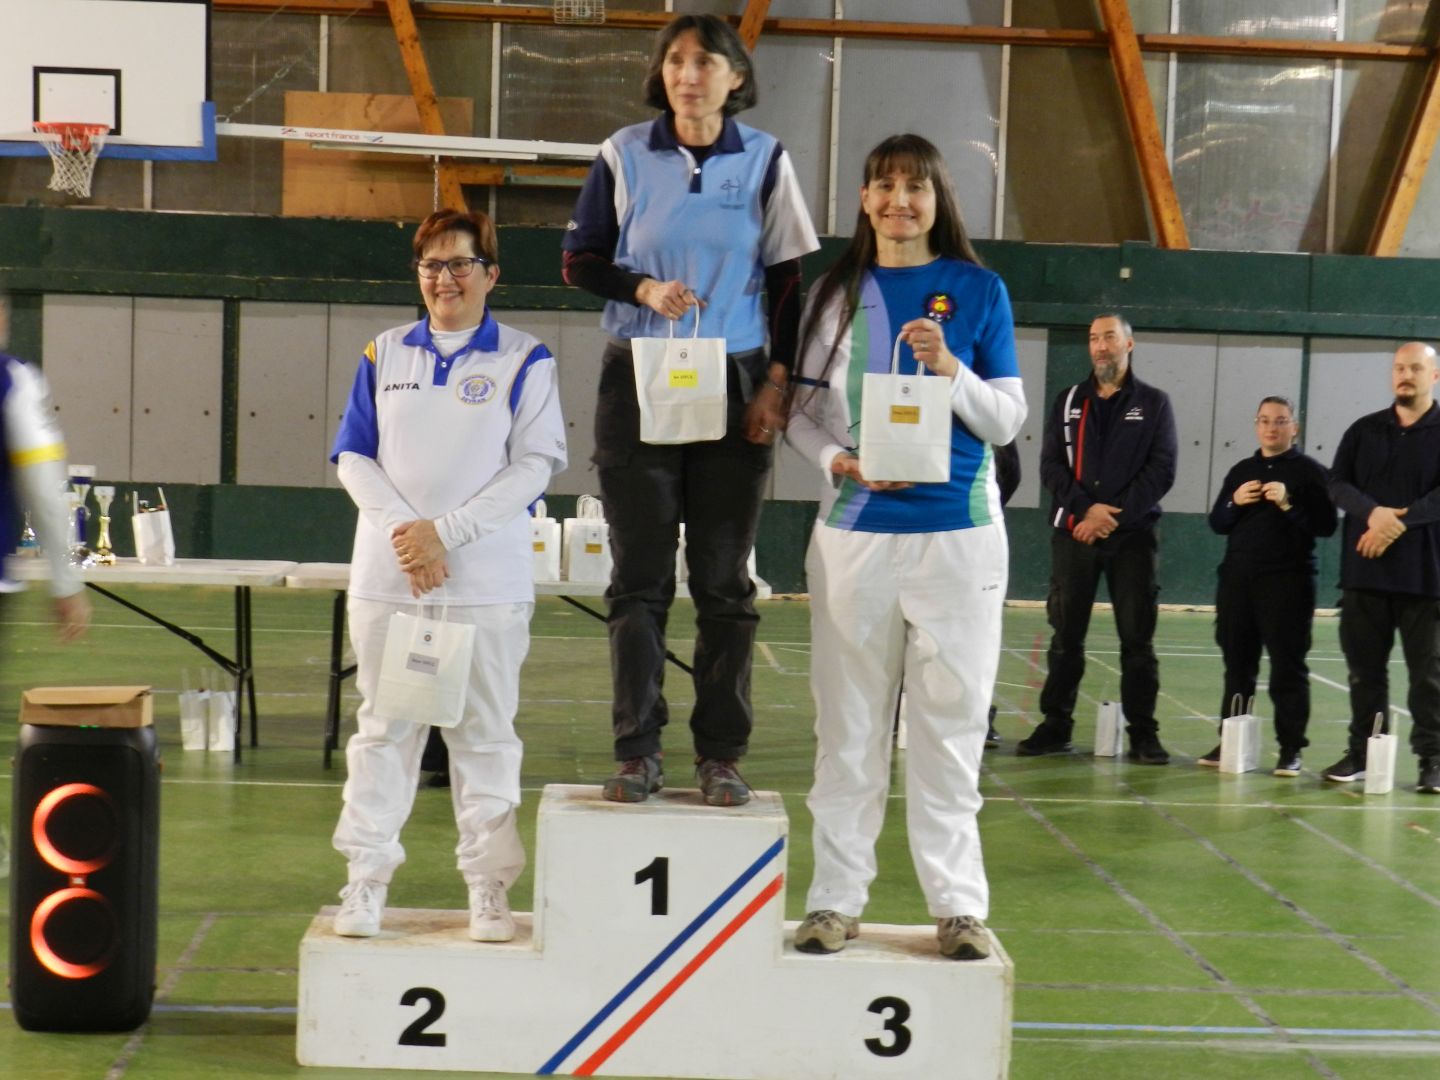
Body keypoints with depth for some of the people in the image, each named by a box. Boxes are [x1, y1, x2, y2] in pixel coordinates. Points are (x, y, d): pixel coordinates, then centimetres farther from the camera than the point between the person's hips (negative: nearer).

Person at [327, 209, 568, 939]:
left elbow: (534, 467, -6)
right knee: (383, 726, 7)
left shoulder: (524, 361, 1)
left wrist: (446, 531, -14)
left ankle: (488, 886, 11)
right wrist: (402, 532, -10)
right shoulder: (385, 354, 9)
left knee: (485, 731, 3)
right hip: (386, 576, 2)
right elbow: (353, 456, 6)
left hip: (488, 581, -2)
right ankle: (366, 878, 14)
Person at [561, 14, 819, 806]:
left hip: (734, 385, 0)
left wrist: (777, 383, -4)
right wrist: (644, 288, -13)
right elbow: (580, 262, 6)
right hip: (637, 383, 0)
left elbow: (788, 281, 5)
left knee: (723, 580, 2)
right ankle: (637, 753, 4)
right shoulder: (625, 154, 2)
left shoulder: (765, 161, 3)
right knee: (640, 577, 0)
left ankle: (721, 756, 7)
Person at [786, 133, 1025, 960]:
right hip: (855, 530, 1)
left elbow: (1009, 420, 2)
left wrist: (952, 371, -15)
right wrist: (838, 459, -10)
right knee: (848, 724, 6)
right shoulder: (838, 293, 9)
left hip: (956, 531, -1)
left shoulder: (979, 290, 5)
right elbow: (805, 410, 9)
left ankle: (959, 905, 10)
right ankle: (837, 899, 12)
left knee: (951, 724, 2)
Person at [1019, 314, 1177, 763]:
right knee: (1066, 634, 5)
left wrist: (1113, 516, -13)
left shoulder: (1153, 403, 4)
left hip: (1133, 535, -2)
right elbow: (1051, 465, 3)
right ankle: (1055, 726, 12)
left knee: (1137, 637, -1)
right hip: (1073, 533, 2)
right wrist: (1085, 509, -13)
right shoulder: (1069, 401, 10)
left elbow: (1162, 471, -5)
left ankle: (1143, 733, 3)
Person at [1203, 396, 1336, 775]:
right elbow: (1217, 523, 14)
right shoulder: (1240, 471, 16)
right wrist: (1234, 502, -5)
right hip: (1237, 578, 5)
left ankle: (1290, 748, 0)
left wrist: (1288, 504, -19)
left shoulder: (1311, 471, 0)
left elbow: (1326, 525, -8)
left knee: (1288, 666, -3)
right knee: (1237, 663, 9)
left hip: (1287, 582, -5)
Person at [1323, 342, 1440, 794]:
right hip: (1365, 570, 3)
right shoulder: (1364, 430, 12)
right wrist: (1374, 513, -15)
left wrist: (1400, 523, -18)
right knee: (1365, 667, 7)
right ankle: (1361, 752, 15)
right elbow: (1338, 483, 3)